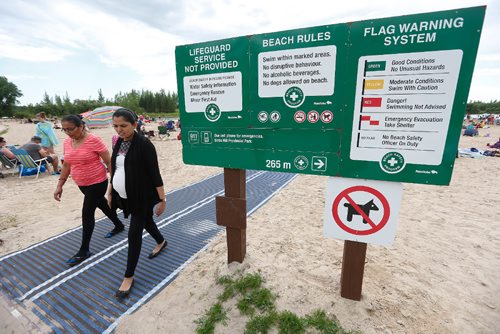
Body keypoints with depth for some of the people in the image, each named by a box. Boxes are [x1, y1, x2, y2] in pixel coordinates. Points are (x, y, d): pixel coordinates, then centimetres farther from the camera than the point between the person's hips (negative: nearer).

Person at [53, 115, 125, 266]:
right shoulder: (67, 142, 2)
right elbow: (66, 165, 11)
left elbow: (109, 161, -17)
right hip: (82, 184, 8)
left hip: (98, 183, -7)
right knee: (102, 204, 22)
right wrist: (59, 185, 7)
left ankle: (84, 250, 12)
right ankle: (119, 225, 44)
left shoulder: (93, 140, -20)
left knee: (87, 213, -3)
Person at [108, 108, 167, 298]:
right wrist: (110, 193, 16)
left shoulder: (144, 144, -17)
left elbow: (154, 174, -18)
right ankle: (161, 242, 52)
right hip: (125, 196, 7)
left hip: (142, 197, -7)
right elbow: (115, 170, 14)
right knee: (146, 221, 25)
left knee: (134, 234, 0)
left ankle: (129, 276, 17)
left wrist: (162, 199, -17)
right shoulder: (119, 143, 5)